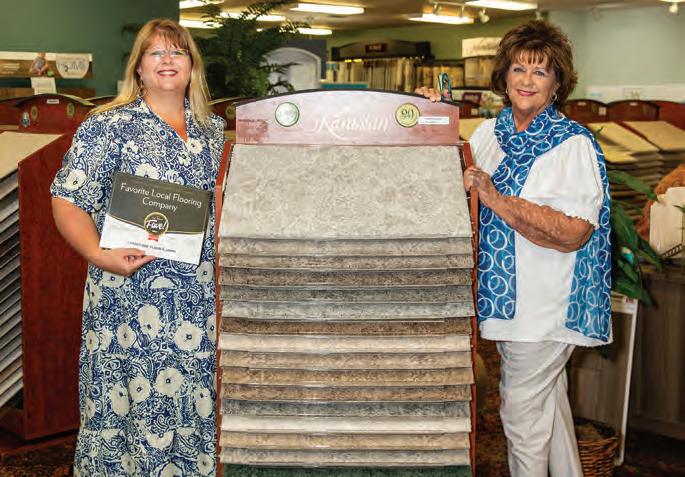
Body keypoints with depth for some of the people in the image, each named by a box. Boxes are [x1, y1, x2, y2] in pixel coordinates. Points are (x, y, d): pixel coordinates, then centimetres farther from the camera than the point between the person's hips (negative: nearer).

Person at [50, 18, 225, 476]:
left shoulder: (212, 129, 12)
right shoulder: (109, 125, -5)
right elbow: (68, 201, -8)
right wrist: (100, 254, -23)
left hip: (200, 296, 5)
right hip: (132, 293, -5)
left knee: (195, 400, 11)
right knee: (135, 402, 2)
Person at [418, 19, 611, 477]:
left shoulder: (574, 144, -15)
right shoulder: (490, 132, 5)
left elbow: (573, 233, -24)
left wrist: (497, 200, -27)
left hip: (545, 303, -7)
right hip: (508, 294, 7)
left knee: (522, 410, 3)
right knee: (549, 397, 23)